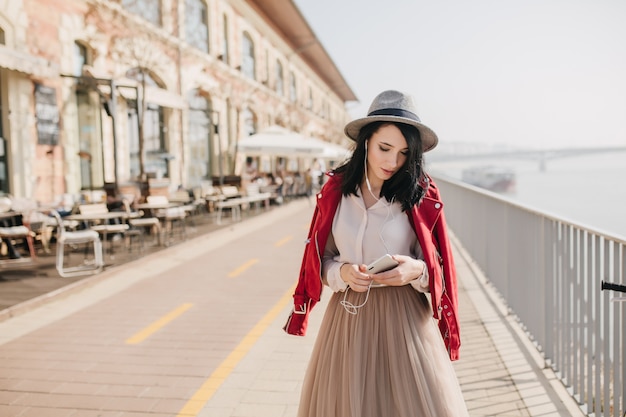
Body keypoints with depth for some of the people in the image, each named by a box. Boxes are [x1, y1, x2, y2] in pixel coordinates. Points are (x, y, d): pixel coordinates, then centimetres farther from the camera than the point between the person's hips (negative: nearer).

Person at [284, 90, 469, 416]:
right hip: (347, 318, 2)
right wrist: (342, 273, -15)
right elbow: (321, 261, 6)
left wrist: (417, 270, -21)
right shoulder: (335, 191, -1)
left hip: (403, 316, -1)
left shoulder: (421, 195, -6)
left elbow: (437, 267, 0)